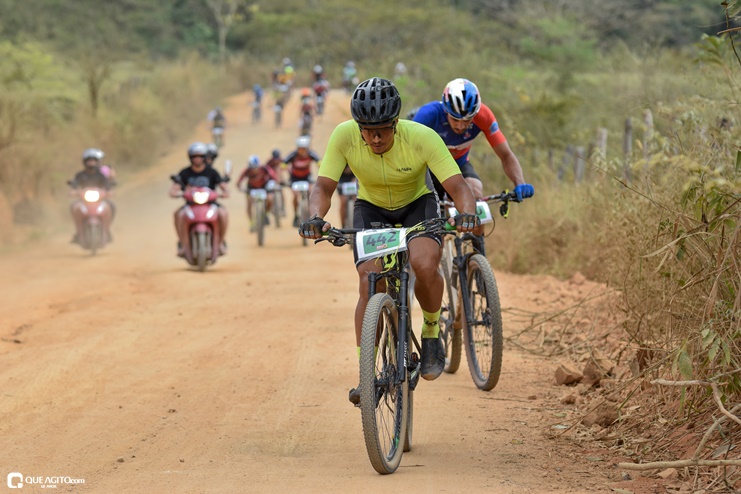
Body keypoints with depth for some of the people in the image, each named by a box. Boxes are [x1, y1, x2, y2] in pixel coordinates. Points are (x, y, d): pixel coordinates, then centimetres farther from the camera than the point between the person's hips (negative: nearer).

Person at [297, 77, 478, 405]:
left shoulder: (422, 138, -30)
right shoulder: (344, 137, -26)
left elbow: (457, 185, -32)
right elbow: (324, 186, -26)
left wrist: (467, 213, -54)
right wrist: (316, 218, -47)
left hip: (417, 205, -1)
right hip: (371, 209, 2)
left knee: (425, 265, -30)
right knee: (369, 282, -19)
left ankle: (431, 332, -1)